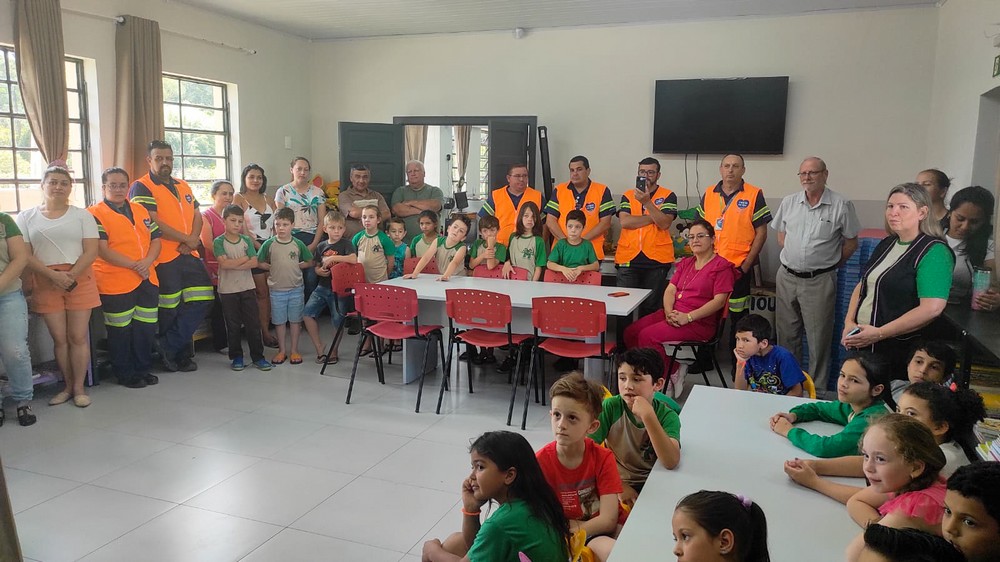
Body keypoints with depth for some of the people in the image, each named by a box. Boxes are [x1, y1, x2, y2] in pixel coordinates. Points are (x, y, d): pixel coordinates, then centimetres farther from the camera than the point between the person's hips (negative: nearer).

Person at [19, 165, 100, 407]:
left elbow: (91, 252, -2)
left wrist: (71, 276, -14)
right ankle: (68, 387, 17)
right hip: (46, 283, 1)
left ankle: (79, 388, 10)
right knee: (59, 338, 4)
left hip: (79, 281, -1)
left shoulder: (82, 215, 5)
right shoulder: (26, 217, 7)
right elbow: (25, 255, 0)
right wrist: (53, 275, -14)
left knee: (78, 337, -1)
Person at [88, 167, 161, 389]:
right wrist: (134, 265, -17)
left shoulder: (140, 210, 15)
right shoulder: (95, 214, -4)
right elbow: (102, 250, -13)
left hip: (147, 280, 6)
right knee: (120, 331, 4)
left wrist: (147, 261, -8)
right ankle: (125, 374, 17)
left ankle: (143, 369, 26)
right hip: (116, 284, -5)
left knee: (147, 328, 11)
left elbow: (155, 240, 11)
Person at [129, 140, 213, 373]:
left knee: (202, 298, 1)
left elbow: (196, 215, 14)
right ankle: (181, 353, 16)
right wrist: (185, 238, -12)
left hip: (188, 255, 7)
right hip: (163, 258, -7)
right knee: (169, 309, 1)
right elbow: (152, 222, -14)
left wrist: (194, 238, -6)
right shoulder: (142, 187, -4)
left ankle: (168, 346, 9)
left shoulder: (183, 186, 19)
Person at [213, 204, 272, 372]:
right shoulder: (219, 242, -4)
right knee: (233, 325, 6)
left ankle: (258, 357, 10)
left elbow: (254, 263, -7)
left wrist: (233, 264, -15)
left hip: (248, 288, 2)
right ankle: (236, 357, 18)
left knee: (253, 323, 3)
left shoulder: (246, 240, 5)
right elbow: (224, 263, -18)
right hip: (228, 290, -2)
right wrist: (245, 259, -11)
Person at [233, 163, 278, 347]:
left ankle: (266, 328, 9)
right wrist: (259, 246, -12)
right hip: (252, 248, -4)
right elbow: (242, 228, -7)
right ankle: (265, 332, 4)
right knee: (262, 292, -3)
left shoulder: (268, 199, 15)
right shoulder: (239, 198, 1)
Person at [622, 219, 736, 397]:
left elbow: (719, 301, -13)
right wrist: (669, 312, -10)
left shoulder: (722, 266, -2)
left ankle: (667, 379, -6)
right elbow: (670, 290, 12)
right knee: (631, 332, -10)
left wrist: (688, 317, -21)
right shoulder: (685, 263, 22)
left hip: (699, 322, -8)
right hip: (673, 314, 8)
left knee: (648, 335, -26)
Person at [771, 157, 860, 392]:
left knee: (818, 338, 3)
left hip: (819, 281, -4)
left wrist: (830, 265, 3)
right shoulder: (789, 202, 5)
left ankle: (817, 389, 15)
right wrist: (794, 259, 9)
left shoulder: (841, 205, -7)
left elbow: (850, 242, 1)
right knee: (786, 335, 13)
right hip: (787, 277, 4)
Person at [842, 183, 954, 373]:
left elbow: (932, 308, -23)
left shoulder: (934, 251, -13)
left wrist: (879, 333, -21)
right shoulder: (886, 244, 11)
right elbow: (862, 286, 17)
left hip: (898, 350, -7)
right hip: (861, 341, 7)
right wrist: (849, 322, 0)